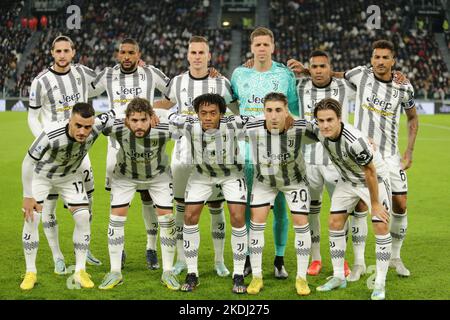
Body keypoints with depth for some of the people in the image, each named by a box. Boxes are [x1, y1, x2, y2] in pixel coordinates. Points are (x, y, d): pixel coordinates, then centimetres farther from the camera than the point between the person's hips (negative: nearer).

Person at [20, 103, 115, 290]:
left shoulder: (96, 126, -33)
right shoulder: (51, 134, -42)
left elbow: (114, 114, -9)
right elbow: (28, 162, -26)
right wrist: (27, 196, -22)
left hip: (69, 176, 3)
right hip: (41, 175, -3)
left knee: (83, 217, -9)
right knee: (31, 218, -13)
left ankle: (80, 271, 3)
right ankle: (30, 273, 3)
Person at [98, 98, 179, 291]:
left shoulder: (163, 131, -37)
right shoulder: (116, 129, -36)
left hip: (158, 175, 0)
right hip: (125, 175, 0)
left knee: (166, 217, -4)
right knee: (116, 216, -4)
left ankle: (167, 272, 11)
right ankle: (115, 273, 9)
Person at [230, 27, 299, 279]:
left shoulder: (285, 74, 2)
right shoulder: (240, 74, 7)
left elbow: (296, 109, 10)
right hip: (247, 148, 2)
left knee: (279, 206, 0)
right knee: (246, 206, 4)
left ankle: (280, 260, 11)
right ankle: (247, 259, 15)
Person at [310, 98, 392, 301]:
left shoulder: (355, 141, -39)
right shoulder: (317, 130, -21)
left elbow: (370, 172, -27)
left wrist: (375, 204, -18)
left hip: (375, 178, -6)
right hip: (347, 179, 6)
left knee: (381, 227, -12)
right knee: (335, 223, 3)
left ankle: (380, 284, -1)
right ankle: (338, 277, 15)